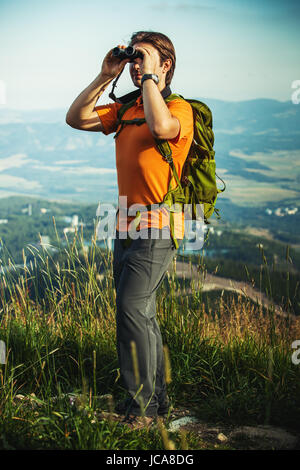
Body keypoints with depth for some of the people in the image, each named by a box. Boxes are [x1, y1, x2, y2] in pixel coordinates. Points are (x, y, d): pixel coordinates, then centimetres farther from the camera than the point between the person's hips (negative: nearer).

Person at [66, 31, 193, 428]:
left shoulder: (180, 109, -9)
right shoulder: (126, 109, 13)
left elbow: (161, 126, -32)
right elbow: (76, 118, 12)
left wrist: (149, 75, -19)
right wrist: (105, 77, 4)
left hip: (158, 224, -8)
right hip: (127, 224, 8)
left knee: (132, 309, -12)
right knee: (139, 313, 14)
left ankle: (142, 404, 0)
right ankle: (157, 396, 27)